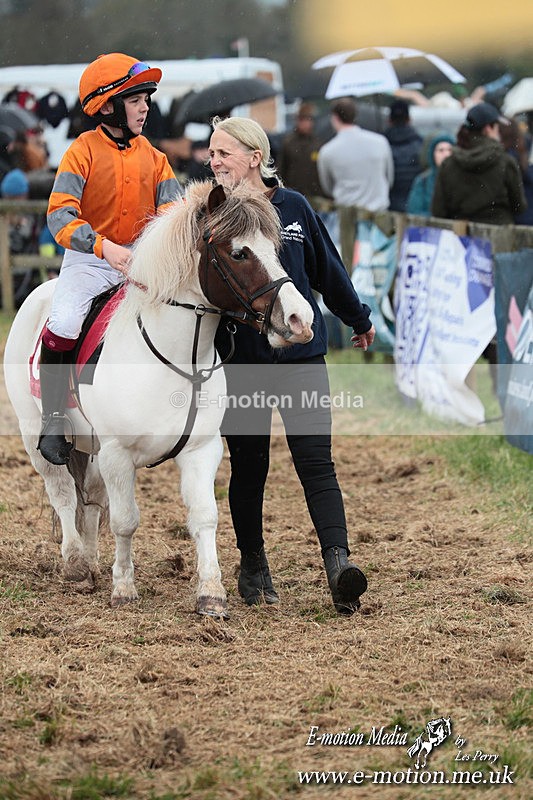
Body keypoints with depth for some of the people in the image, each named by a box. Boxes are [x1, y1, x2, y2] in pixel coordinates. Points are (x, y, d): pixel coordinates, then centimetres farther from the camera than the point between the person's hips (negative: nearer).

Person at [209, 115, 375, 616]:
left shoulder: (293, 208, 2)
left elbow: (328, 269, 15)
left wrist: (359, 320, 27)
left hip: (301, 355, 0)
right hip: (240, 361, 0)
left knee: (315, 461, -9)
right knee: (248, 466, 9)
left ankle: (338, 563, -19)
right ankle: (253, 568, 23)